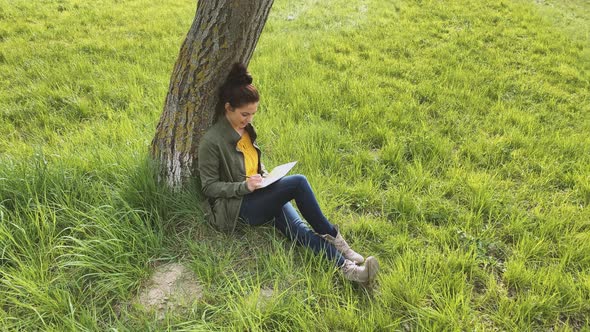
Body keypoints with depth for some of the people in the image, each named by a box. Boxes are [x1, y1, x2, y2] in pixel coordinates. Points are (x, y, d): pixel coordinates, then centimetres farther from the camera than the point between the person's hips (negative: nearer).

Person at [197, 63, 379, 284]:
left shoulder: (246, 129, 10)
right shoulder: (211, 141, -14)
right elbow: (209, 187, -11)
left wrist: (266, 177, 3)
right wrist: (245, 186, -22)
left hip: (259, 197, 7)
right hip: (237, 207, -6)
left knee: (298, 229, -22)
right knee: (298, 182, -25)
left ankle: (346, 267, -35)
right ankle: (330, 236, -12)